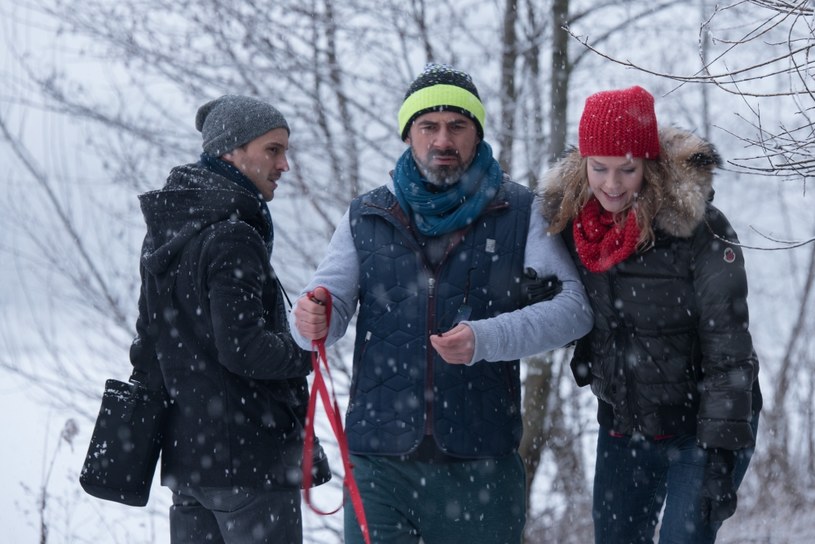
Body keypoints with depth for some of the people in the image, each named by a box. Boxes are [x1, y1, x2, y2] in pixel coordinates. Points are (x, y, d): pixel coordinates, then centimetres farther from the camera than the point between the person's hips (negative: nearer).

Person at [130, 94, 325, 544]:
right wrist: (305, 354, -8)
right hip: (249, 457, -9)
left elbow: (149, 338, 18)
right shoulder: (231, 237, -17)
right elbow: (242, 348, -22)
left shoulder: (164, 232, 12)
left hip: (183, 453, 9)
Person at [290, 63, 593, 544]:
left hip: (481, 464, -1)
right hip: (380, 461, 1)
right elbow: (332, 301, 7)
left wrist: (484, 339, -20)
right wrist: (313, 320, -18)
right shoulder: (367, 217, 11)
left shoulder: (519, 213, 4)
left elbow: (574, 306, -5)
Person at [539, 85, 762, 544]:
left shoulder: (699, 227, -19)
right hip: (620, 426, 6)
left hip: (700, 425, -6)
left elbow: (729, 349, -18)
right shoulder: (571, 218, -3)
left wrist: (721, 451, -21)